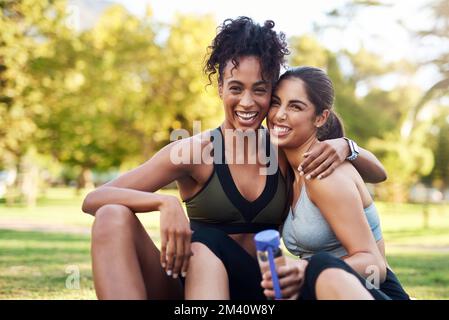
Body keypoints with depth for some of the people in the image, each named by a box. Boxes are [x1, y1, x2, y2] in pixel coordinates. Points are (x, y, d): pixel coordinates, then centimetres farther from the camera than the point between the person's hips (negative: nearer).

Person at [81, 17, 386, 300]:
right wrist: (166, 203, -33)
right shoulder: (196, 151, -7)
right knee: (113, 217, -27)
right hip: (191, 282, 0)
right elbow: (93, 200, -13)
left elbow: (378, 173, 9)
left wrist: (343, 145, -14)